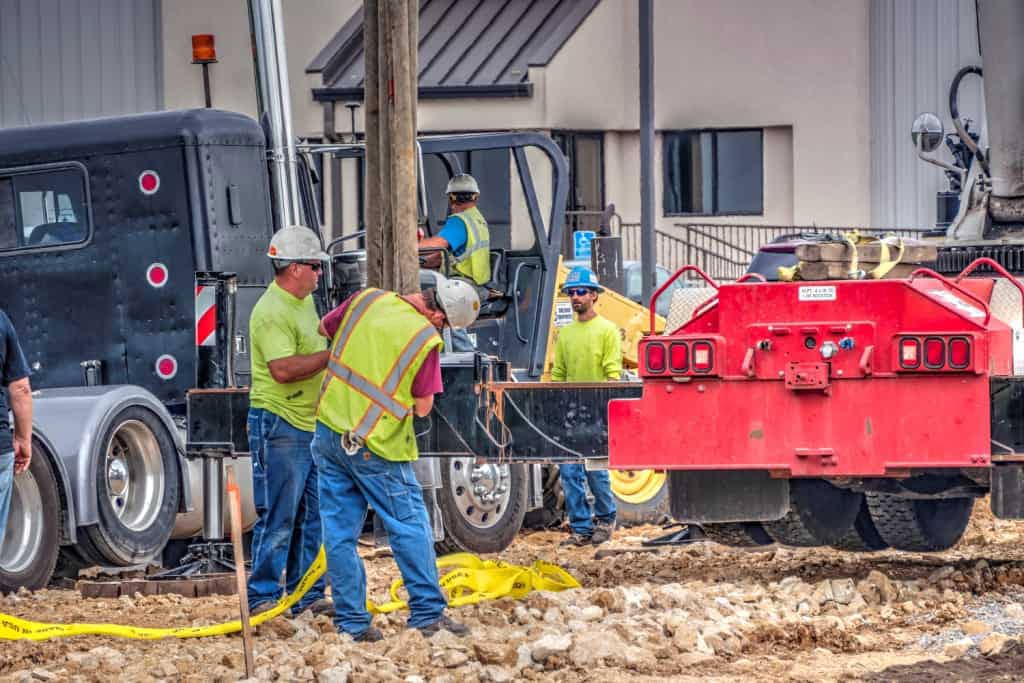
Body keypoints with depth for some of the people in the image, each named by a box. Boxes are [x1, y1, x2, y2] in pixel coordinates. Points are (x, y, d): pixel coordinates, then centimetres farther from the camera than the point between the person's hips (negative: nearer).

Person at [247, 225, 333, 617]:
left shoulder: (305, 302, 16)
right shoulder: (271, 312, -16)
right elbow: (283, 369, -26)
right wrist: (332, 354, -21)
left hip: (311, 424, 10)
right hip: (279, 426, -10)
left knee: (313, 516, 11)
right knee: (278, 519, -7)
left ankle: (307, 596, 17)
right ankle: (263, 597, -1)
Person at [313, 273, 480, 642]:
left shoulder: (367, 299, -1)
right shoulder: (426, 339, -14)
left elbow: (325, 327, 18)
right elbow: (423, 407, -6)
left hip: (329, 430, 5)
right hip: (375, 446, -5)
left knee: (340, 530, 9)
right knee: (411, 528, 7)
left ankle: (352, 620, 11)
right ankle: (428, 613, 9)